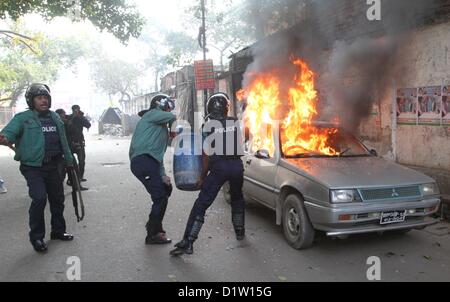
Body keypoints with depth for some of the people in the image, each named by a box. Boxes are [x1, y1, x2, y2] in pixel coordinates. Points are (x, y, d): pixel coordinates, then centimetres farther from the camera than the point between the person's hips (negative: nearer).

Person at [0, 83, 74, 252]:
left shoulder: (55, 117, 10)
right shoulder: (23, 118, -6)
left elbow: (63, 140, 15)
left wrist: (69, 160, 17)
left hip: (54, 166, 6)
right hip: (33, 167, -5)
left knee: (57, 199, 14)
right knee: (39, 198, -18)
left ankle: (58, 231, 33)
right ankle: (36, 237, 1)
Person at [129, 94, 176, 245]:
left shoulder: (162, 128, 28)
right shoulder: (152, 114, 4)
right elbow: (172, 117, -15)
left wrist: (163, 175, 13)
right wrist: (172, 129, 8)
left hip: (151, 163, 10)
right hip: (142, 161, -10)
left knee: (166, 188, 20)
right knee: (160, 196, -9)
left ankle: (153, 226, 32)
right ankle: (152, 235, 2)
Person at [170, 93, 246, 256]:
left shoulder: (208, 125, 2)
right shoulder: (235, 122, 10)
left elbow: (207, 154, 0)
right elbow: (240, 145, 12)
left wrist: (202, 177, 6)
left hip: (219, 167, -3)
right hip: (237, 165, 3)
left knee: (201, 204, -2)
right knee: (237, 198, 28)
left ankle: (187, 243, -5)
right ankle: (240, 231, 40)